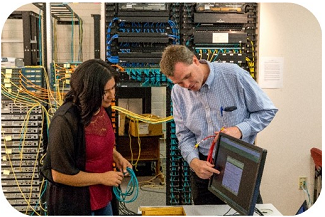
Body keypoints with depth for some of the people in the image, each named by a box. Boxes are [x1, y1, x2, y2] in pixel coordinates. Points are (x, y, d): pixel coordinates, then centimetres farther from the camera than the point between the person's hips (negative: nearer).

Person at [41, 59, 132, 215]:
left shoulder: (100, 108, -5)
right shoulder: (65, 121, -29)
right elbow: (59, 174, -24)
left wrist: (117, 157, -3)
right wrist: (102, 178, -19)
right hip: (73, 203, -7)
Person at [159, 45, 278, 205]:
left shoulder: (234, 75, -15)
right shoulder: (178, 92, -2)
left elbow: (267, 111, -7)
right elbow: (185, 135, 1)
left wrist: (240, 130, -22)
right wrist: (194, 162, -18)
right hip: (204, 166, 3)